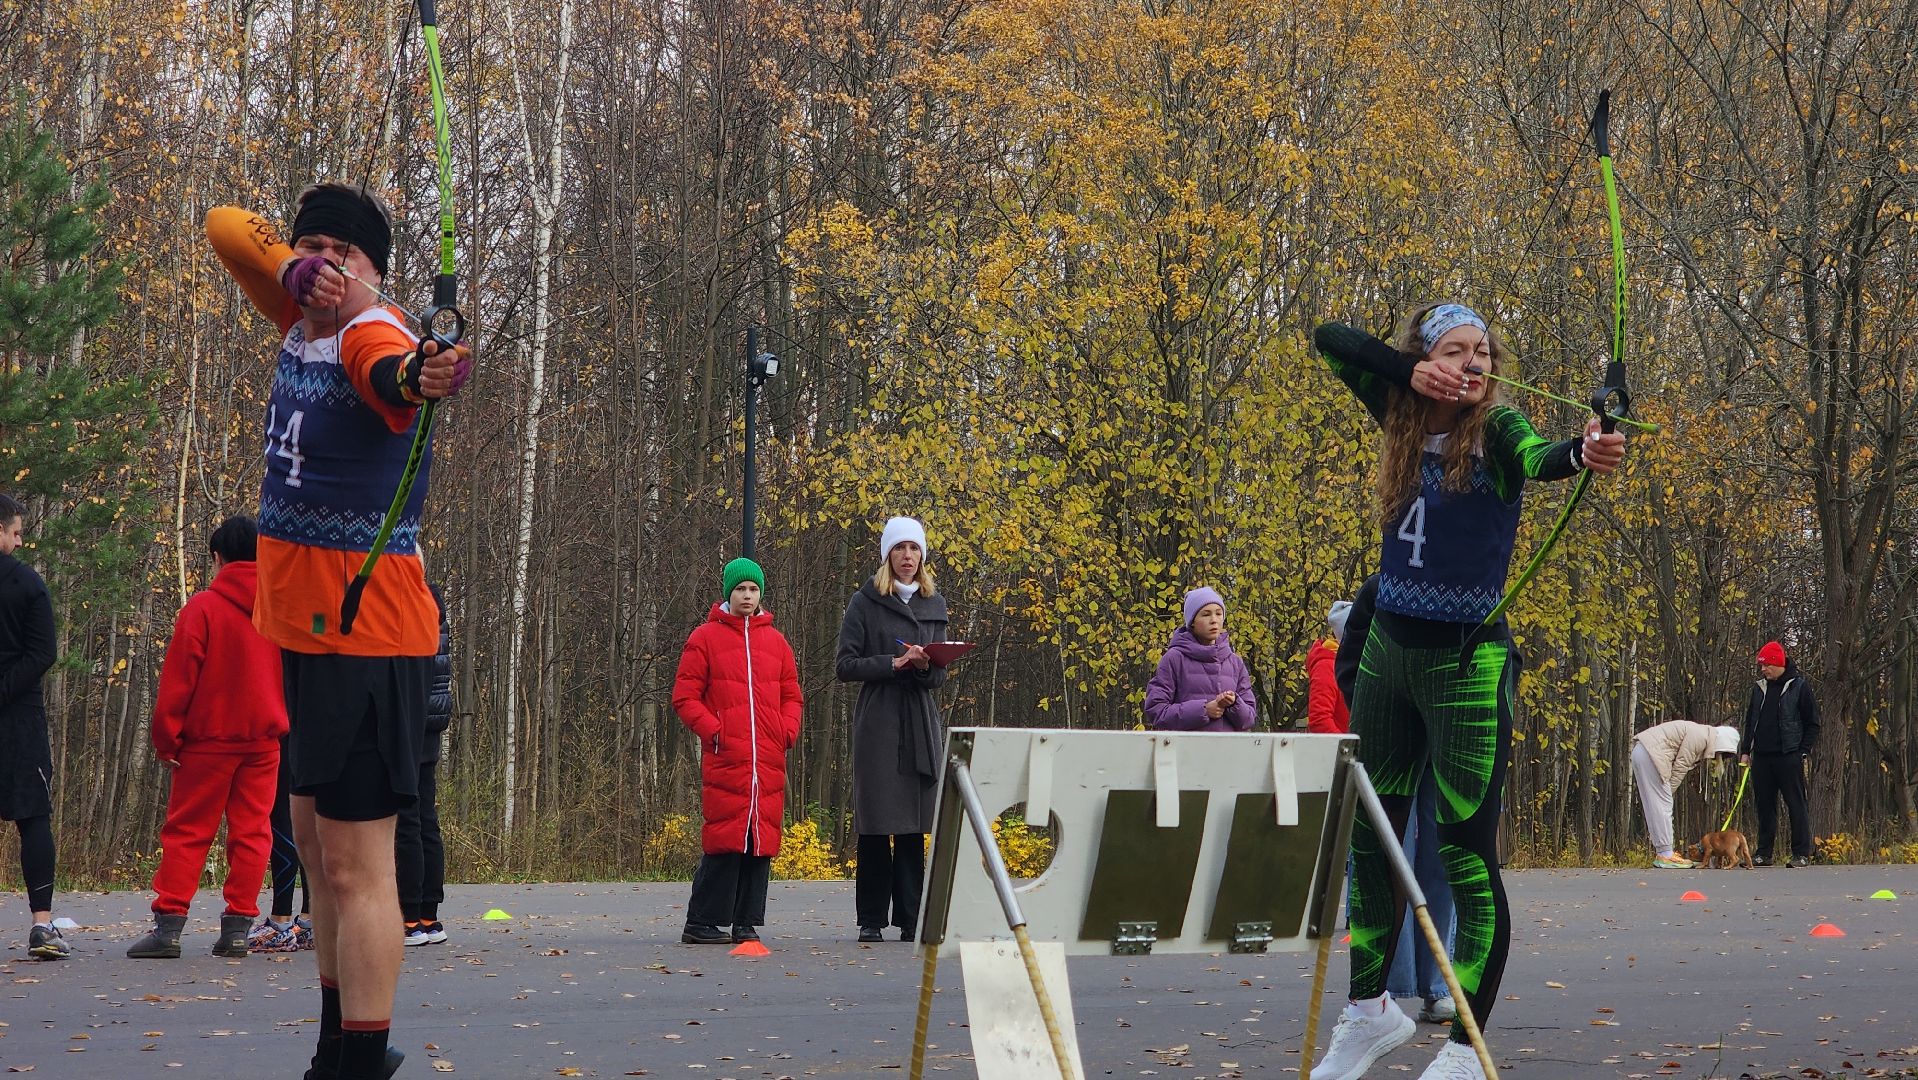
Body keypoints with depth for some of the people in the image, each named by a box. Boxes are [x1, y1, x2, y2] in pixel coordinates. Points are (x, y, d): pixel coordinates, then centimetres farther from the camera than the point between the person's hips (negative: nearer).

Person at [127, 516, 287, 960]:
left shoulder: (203, 607, -7)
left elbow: (178, 678, -7)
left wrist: (166, 737, -2)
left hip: (209, 739, -3)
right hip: (265, 738, 3)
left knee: (187, 831, 1)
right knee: (251, 831, 5)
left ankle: (168, 924, -5)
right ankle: (237, 927, 0)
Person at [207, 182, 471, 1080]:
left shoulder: (372, 332, -18)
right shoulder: (302, 321, 9)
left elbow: (389, 369, -41)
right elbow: (226, 225, 11)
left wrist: (419, 376, -67)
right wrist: (293, 269, -10)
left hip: (366, 636, -10)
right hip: (310, 629, 10)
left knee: (355, 862, -13)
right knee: (316, 840, 19)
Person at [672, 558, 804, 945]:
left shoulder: (776, 641, 17)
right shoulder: (705, 638, 5)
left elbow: (791, 695, 21)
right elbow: (684, 697, 2)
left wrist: (787, 732, 3)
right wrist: (714, 731, -10)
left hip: (769, 762, 4)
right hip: (724, 759, -4)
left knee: (762, 840, 2)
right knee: (725, 841, -9)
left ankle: (748, 924, 7)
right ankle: (703, 924, -3)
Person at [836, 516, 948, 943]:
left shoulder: (934, 605, 15)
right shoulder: (865, 603, 2)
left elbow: (941, 674, 15)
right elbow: (846, 665, -3)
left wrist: (926, 666, -8)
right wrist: (895, 663, -15)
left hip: (922, 723, 3)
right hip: (878, 723, -3)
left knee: (913, 827, 1)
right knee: (875, 826, -4)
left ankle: (911, 919, 3)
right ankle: (871, 920, 1)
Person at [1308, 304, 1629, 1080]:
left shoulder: (1496, 430, -9)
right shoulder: (1406, 419, 5)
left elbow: (1535, 458, -32)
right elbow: (1332, 340, 5)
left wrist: (1582, 453, -55)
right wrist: (1412, 374, -10)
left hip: (1466, 664, -6)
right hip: (1387, 652, 6)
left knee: (1467, 856, -6)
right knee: (1371, 839, 15)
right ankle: (1371, 1010, 33)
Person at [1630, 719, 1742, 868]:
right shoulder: (1700, 736, -13)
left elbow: (1682, 768, 13)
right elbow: (1680, 766, -14)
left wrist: (1667, 792, 5)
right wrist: (1668, 791, -8)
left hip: (1643, 753, 10)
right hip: (1650, 753, -10)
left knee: (1656, 805, 11)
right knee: (1661, 804, -9)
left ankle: (1660, 851, 13)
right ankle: (1665, 854, -9)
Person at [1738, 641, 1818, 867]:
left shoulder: (1799, 687, -2)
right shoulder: (1759, 687, 13)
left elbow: (1812, 724, -1)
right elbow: (1750, 720, 21)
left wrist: (1803, 752, -8)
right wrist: (1745, 750, 13)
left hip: (1789, 757, -5)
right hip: (1762, 757, 5)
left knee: (1796, 804, -4)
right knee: (1764, 805, 7)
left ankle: (1801, 853, -2)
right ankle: (1763, 853, 12)